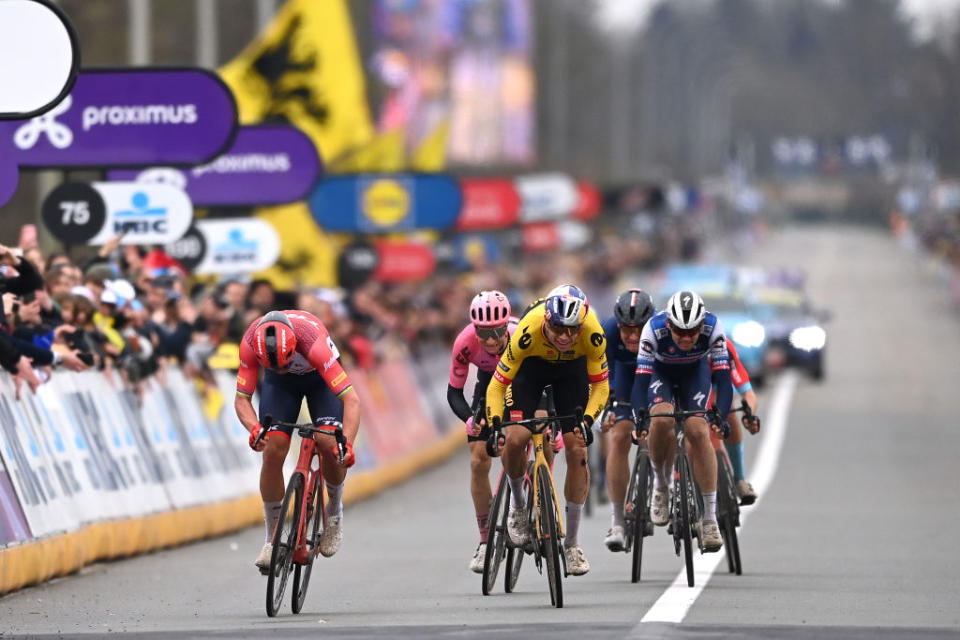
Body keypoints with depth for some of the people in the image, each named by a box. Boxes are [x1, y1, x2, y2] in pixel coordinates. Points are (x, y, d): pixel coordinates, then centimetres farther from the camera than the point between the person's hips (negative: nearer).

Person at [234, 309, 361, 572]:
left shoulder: (313, 341, -42)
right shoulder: (250, 343, -34)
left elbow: (351, 399, -43)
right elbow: (242, 399, -26)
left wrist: (347, 443, -56)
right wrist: (254, 429, -47)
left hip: (320, 376, -2)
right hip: (280, 384, 2)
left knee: (330, 446, -23)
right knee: (273, 450, -15)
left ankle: (334, 511, 7)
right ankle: (272, 539, -3)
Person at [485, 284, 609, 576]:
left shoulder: (592, 333, -36)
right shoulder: (528, 332, -39)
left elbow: (600, 385, -21)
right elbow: (497, 384, -28)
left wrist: (587, 420, -37)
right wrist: (494, 424, -40)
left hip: (572, 368, 1)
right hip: (532, 365, -1)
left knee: (577, 450, -9)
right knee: (515, 439, -22)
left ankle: (572, 544, 3)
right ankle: (518, 503, 10)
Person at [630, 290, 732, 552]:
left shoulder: (713, 328, -34)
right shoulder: (654, 329, -36)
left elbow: (723, 378, -33)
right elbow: (640, 380, -36)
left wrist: (721, 417, -47)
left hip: (695, 371, 1)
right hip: (661, 371, -1)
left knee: (698, 432, -18)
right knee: (661, 420, -30)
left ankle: (710, 519, -13)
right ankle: (660, 485, -3)